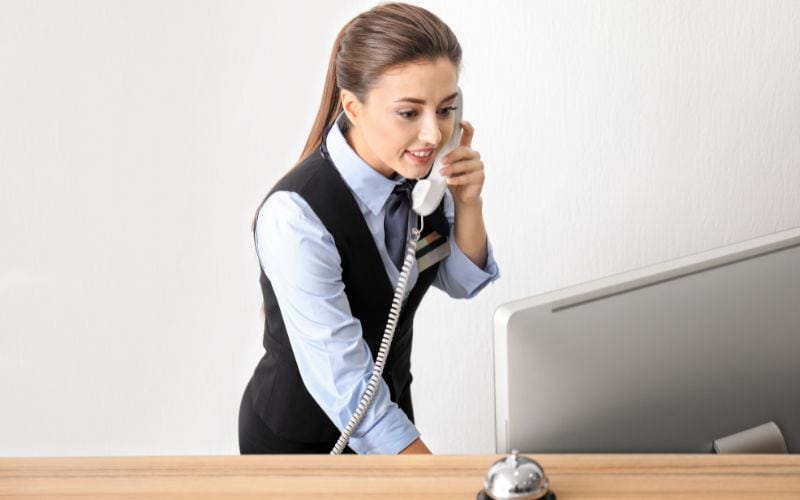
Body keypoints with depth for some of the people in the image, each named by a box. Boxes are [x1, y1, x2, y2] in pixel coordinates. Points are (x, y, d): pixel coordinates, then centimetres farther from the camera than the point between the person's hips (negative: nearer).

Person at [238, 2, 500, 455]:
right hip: (299, 440, -5)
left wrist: (468, 202, -17)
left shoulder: (419, 165, -14)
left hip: (390, 408, 5)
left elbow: (462, 283, 1)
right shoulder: (298, 217, -33)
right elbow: (346, 394, -31)